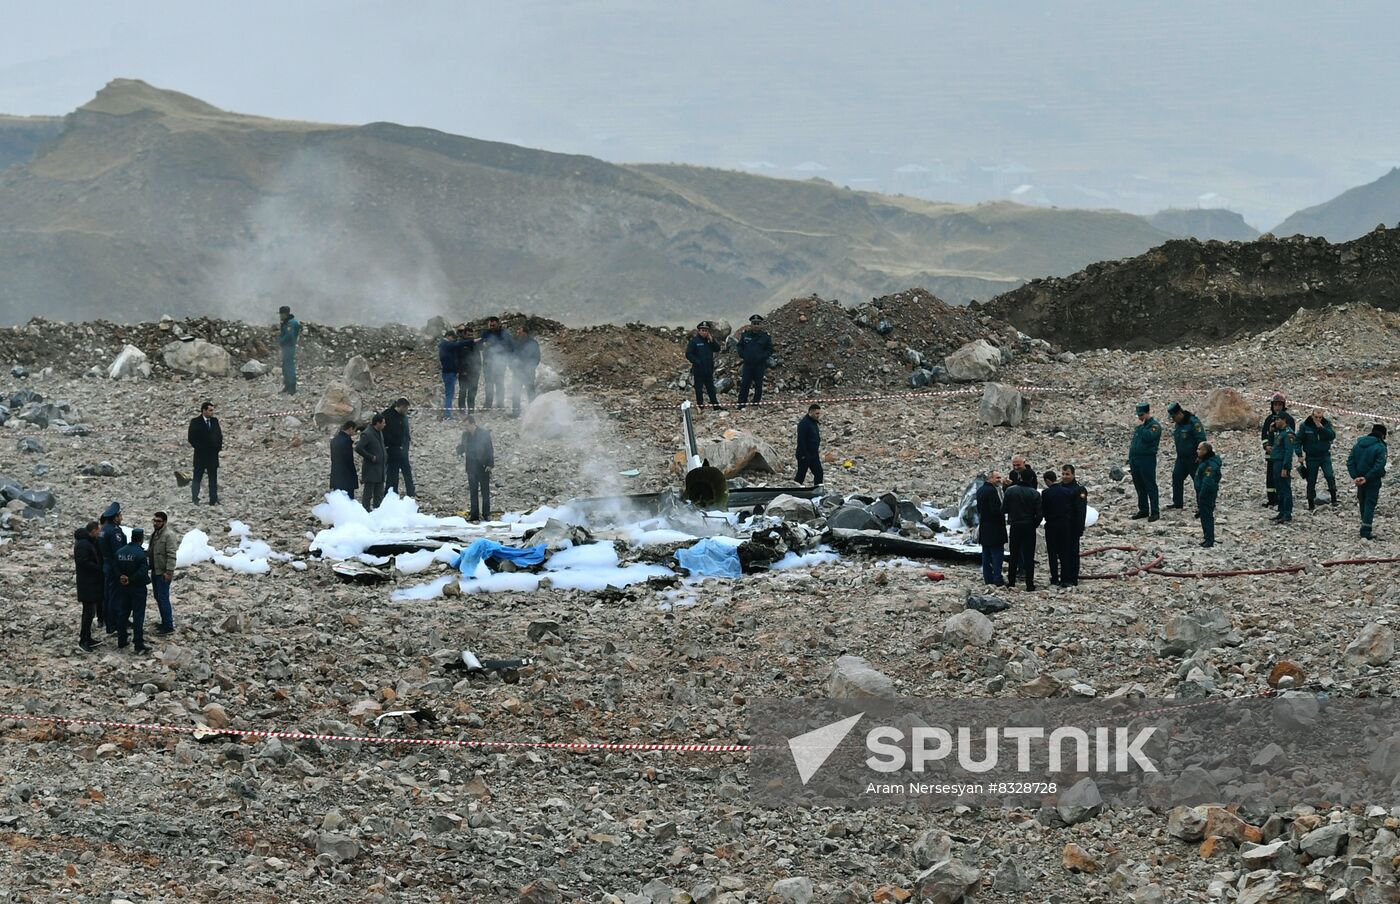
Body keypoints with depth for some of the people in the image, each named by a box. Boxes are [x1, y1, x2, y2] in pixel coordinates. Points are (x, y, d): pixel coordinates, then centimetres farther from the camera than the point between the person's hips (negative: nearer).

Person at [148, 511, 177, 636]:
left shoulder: (168, 535, -17)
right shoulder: (154, 534, 13)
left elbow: (171, 555, -21)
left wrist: (169, 572, -25)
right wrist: (144, 553, 6)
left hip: (163, 573, -10)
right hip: (155, 572, 10)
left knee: (163, 598, -9)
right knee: (158, 598, 15)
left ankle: (169, 626, -6)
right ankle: (164, 623, 25)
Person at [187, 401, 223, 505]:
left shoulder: (215, 421, 10)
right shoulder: (195, 422, -4)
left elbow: (219, 435, 14)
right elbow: (191, 438, -8)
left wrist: (219, 446, -1)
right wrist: (199, 447, -13)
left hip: (213, 455, 4)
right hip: (201, 455, -4)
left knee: (213, 479, 2)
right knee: (197, 478, 3)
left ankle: (213, 500, 2)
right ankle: (195, 499, 9)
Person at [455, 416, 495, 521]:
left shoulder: (484, 433, -9)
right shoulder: (465, 434, 5)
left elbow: (490, 449, -6)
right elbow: (462, 449, 11)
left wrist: (490, 464, -12)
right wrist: (460, 448, -14)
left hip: (483, 467, -4)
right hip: (471, 467, 4)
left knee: (485, 491, 2)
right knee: (473, 491, 7)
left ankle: (487, 514, 9)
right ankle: (474, 514, 11)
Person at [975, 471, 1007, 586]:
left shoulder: (980, 490, 11)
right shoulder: (992, 491, -17)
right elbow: (996, 510, -22)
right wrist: (1006, 510, -10)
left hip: (984, 528, 9)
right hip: (994, 528, -9)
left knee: (986, 554, 12)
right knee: (997, 554, -5)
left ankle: (988, 578, 15)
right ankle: (998, 580, -7)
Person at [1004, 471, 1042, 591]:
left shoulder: (1010, 490, -7)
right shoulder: (1035, 494, -7)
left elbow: (1003, 509, -5)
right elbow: (1039, 514, -7)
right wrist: (1035, 524, 9)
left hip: (1015, 526, 1)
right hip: (1029, 527, -1)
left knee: (1014, 555, 11)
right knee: (1029, 556, 3)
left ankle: (1011, 582, 14)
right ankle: (1029, 584, 0)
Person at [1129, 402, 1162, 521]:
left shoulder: (1154, 425, -6)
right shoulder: (1140, 425, 18)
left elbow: (1148, 437, -26)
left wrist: (1141, 426, -15)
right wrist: (1130, 460, 19)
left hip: (1147, 459, -8)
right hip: (1135, 459, 8)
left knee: (1150, 486, -6)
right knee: (1139, 486, 12)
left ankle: (1155, 512, -4)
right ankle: (1143, 510, 20)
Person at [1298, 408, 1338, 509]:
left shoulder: (1326, 424, -1)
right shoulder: (1305, 426, -4)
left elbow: (1332, 436, -14)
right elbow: (1299, 440, -2)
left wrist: (1321, 428, -24)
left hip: (1325, 456, 0)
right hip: (1311, 458, 0)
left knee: (1329, 475, -20)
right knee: (1311, 482, 5)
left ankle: (1334, 498, -10)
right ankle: (1311, 504, 14)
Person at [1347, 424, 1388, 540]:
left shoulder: (1358, 444, 5)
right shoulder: (1380, 447, -14)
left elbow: (1350, 462, 1)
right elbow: (1379, 466, -23)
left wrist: (1355, 477, -5)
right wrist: (1367, 478, -18)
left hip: (1360, 481, 5)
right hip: (1373, 482, -5)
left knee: (1363, 504, 18)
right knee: (1370, 505, -1)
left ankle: (1365, 531, 28)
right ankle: (1365, 533, -7)